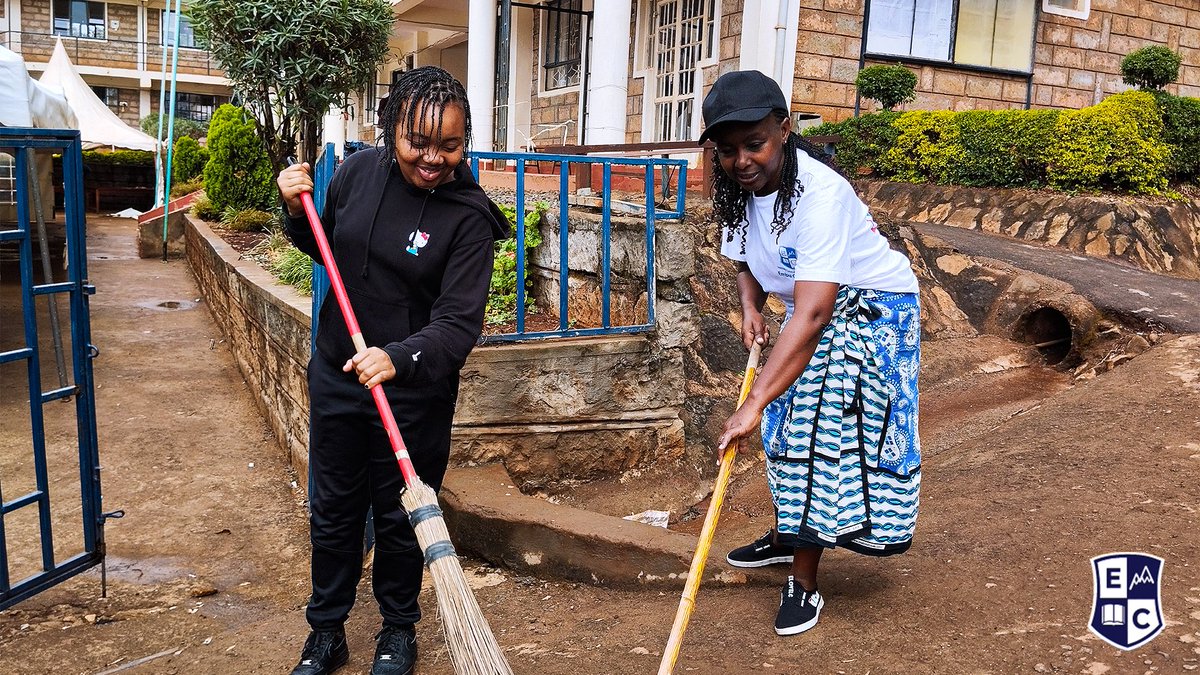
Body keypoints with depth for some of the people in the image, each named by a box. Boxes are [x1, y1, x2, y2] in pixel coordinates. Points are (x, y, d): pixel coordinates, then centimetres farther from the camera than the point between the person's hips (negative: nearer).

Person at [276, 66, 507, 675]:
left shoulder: (468, 217, -17)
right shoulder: (358, 171, -4)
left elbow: (458, 322, -24)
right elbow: (326, 248, 14)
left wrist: (398, 358, -41)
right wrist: (298, 211, -6)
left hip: (415, 392, -4)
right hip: (335, 375, 4)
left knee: (400, 518, 13)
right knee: (332, 511, 17)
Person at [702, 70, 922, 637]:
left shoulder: (820, 193, -34)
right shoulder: (736, 191, -9)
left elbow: (812, 314, -42)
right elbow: (748, 261, 10)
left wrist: (754, 402, -46)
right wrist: (750, 307, -13)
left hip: (870, 308, -8)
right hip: (811, 310, 8)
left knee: (826, 426, -13)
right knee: (787, 424, 15)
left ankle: (803, 583, 0)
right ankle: (788, 535, 38)